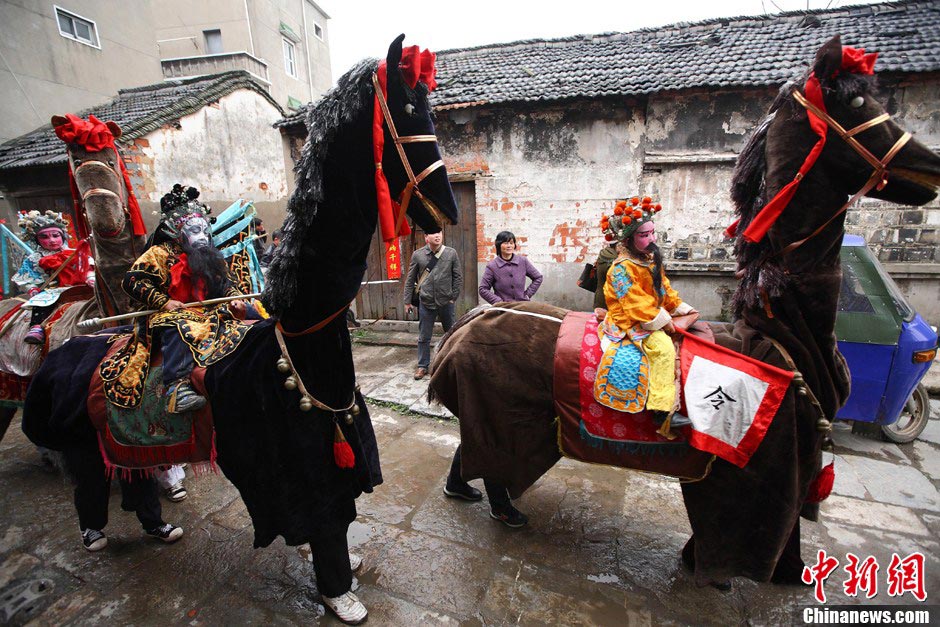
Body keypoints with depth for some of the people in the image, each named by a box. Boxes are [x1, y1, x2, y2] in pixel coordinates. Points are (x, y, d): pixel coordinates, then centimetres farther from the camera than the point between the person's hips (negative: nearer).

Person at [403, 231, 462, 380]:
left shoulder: (451, 253, -3)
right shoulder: (418, 254, -2)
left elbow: (458, 277, 1)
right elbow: (410, 280, 3)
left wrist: (454, 297, -2)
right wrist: (407, 301, 3)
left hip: (446, 302, 0)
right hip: (426, 302, 0)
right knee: (424, 337, 8)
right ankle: (422, 366, 23)